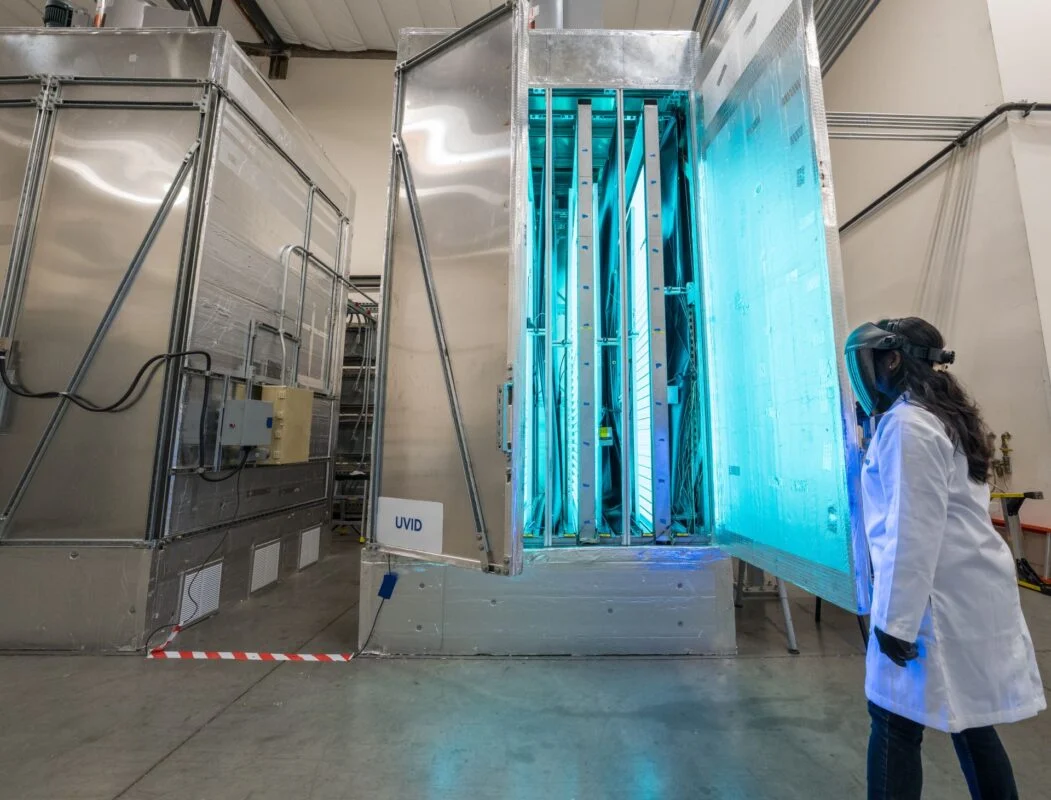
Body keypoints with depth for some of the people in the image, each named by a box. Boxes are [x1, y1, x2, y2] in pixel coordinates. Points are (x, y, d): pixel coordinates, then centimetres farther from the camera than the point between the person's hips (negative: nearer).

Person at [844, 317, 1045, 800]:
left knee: (895, 721, 3)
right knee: (968, 718, 18)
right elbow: (945, 515, 16)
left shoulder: (906, 424, -17)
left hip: (939, 597, -9)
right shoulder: (948, 418, 13)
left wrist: (895, 621, -16)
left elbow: (914, 532, -21)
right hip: (973, 591, 9)